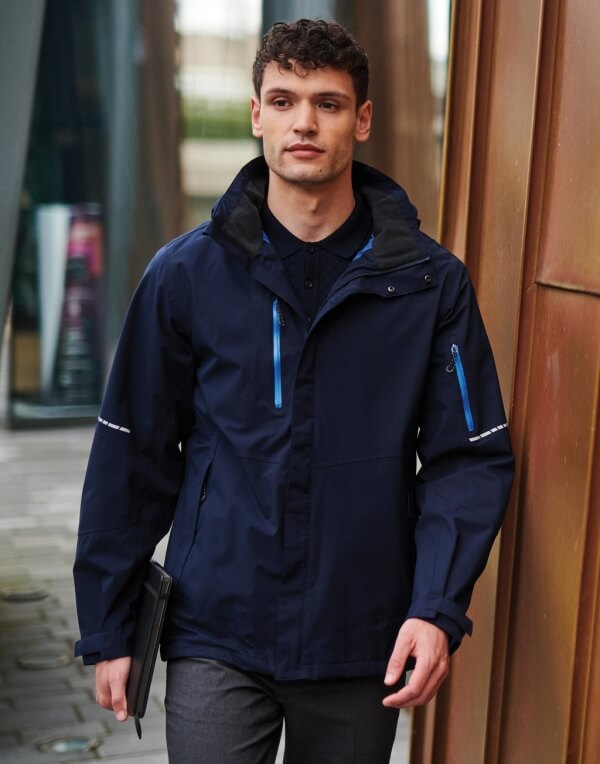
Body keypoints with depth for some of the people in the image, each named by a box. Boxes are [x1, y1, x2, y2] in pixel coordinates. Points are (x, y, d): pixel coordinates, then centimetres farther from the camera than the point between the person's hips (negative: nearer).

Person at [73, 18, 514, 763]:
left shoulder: (429, 281, -4)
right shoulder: (186, 273, -4)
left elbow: (470, 457, -2)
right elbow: (132, 457, 1)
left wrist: (438, 607, -14)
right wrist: (108, 630, 3)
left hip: (363, 646, 1)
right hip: (216, 636, -1)